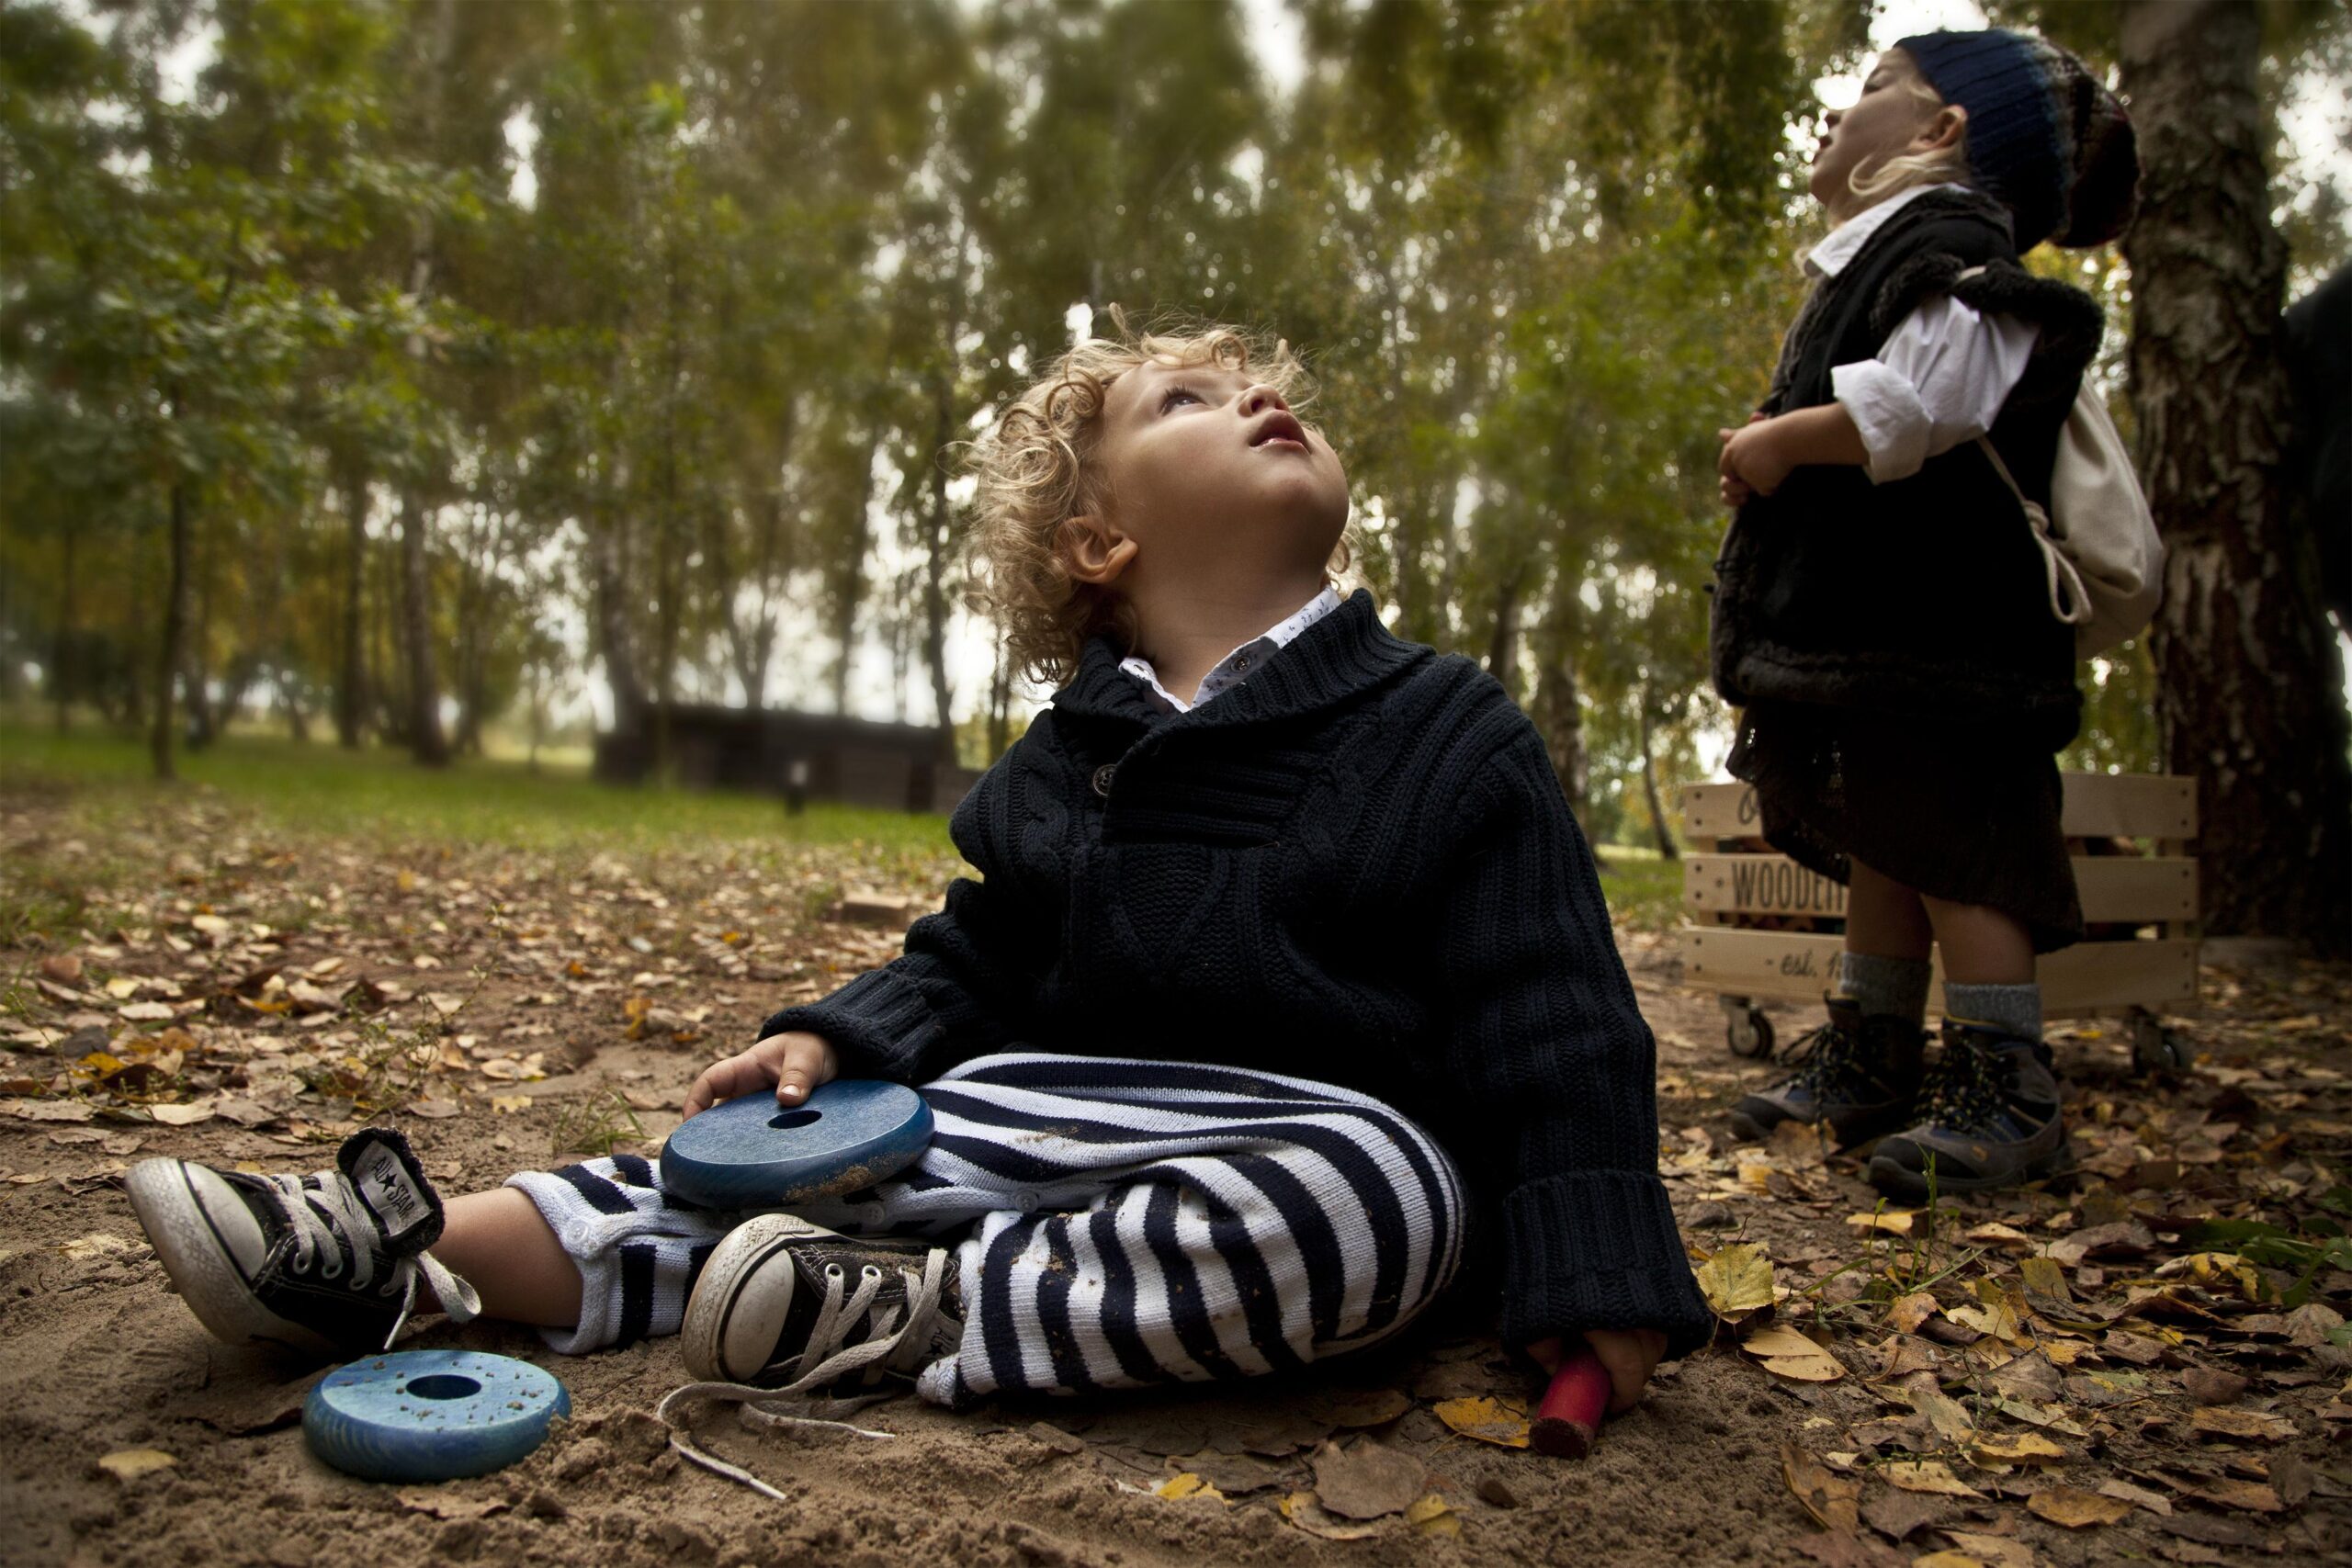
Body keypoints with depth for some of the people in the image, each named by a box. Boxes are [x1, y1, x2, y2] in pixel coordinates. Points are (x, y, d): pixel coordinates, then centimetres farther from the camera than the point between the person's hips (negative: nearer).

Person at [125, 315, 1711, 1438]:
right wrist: (839, 1037, -2)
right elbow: (969, 970, 18)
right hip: (1059, 1119, 4)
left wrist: (1600, 1284, -14)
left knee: (1367, 1193, -37)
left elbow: (1556, 1022, -6)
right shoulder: (1060, 767, 10)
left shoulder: (1451, 734, -3)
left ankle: (918, 1311, -29)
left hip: (1329, 1139, -3)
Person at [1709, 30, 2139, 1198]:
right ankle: (1872, 1058, 22)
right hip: (1862, 629, 10)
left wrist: (1784, 438, -17)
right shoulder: (1875, 258, 24)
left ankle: (2006, 1091, 2)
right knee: (1877, 842, 13)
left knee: (1949, 847, -7)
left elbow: (1933, 395, -29)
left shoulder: (1948, 237, -10)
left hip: (1931, 634, -10)